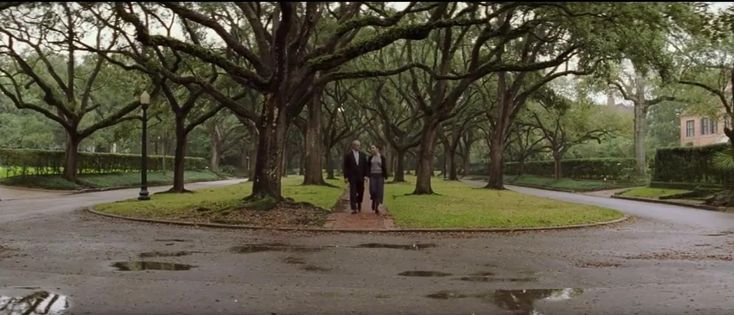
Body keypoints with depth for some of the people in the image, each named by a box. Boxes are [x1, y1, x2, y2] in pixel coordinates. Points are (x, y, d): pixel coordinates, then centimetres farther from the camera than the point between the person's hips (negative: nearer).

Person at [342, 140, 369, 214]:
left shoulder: (363, 155, 7)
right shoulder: (348, 155, -1)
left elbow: (366, 165, 8)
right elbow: (345, 166, -1)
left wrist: (366, 175, -1)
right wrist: (345, 177, -6)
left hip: (361, 177, 3)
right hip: (352, 177, -3)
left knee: (361, 192, 8)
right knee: (353, 193, -7)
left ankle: (359, 203, 36)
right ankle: (354, 208, -7)